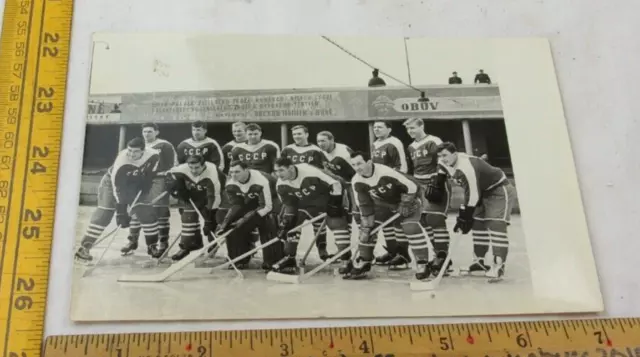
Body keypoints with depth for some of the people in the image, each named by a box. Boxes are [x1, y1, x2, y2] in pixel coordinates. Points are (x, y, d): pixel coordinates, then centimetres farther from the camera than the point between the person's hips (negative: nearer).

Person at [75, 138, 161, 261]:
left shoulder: (153, 156, -25)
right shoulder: (121, 162, -36)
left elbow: (149, 178, -8)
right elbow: (118, 189, -35)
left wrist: (143, 193, -14)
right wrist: (121, 213, -36)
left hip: (137, 184, 4)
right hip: (112, 182, -4)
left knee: (147, 212, -3)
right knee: (104, 214, -14)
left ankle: (152, 246, 12)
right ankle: (84, 247, -10)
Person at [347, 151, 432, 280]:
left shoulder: (386, 172, -37)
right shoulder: (357, 182, -17)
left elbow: (411, 186, -28)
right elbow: (365, 206, -6)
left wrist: (405, 204, -20)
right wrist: (367, 226, -9)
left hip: (407, 198, -6)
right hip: (383, 203, 6)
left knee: (411, 228, -24)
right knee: (367, 228, 0)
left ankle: (423, 264, -13)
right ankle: (362, 263, 13)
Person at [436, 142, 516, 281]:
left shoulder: (466, 167, -32)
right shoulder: (450, 164, -3)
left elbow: (473, 195, -31)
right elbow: (469, 190, 10)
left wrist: (465, 218, -25)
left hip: (500, 191, -10)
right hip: (484, 192, 10)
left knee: (496, 226, -19)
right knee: (477, 224, 11)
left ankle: (498, 266, -23)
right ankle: (480, 260, 22)